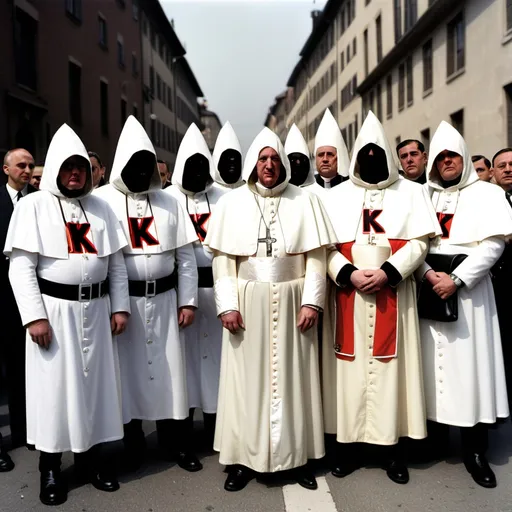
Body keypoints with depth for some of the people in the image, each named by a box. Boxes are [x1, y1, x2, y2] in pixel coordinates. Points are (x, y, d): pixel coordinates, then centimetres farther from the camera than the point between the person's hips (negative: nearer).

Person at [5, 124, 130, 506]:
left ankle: (91, 453, 27)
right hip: (54, 308, -3)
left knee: (95, 382, 10)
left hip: (95, 308, 4)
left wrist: (120, 306, 3)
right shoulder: (33, 205, -1)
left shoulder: (101, 208, 11)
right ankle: (50, 468, 18)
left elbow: (116, 262, 11)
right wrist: (34, 315, -14)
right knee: (54, 385, 4)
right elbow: (21, 266, -6)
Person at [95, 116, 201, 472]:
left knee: (170, 369, 8)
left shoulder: (169, 202, 7)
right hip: (123, 300, -2)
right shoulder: (103, 200, -3)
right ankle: (132, 443, 26)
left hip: (164, 299, 3)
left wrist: (187, 300, 2)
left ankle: (176, 442, 24)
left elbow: (185, 255, 7)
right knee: (129, 370, 8)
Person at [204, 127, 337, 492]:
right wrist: (227, 305, -7)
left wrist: (311, 301, -8)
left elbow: (315, 257, 1)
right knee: (247, 380, 6)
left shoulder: (304, 202, 3)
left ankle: (297, 456, 21)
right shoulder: (232, 203, 3)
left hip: (291, 302, 0)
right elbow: (223, 259, 1)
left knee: (293, 378, 7)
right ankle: (244, 458, 18)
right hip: (247, 302, 0)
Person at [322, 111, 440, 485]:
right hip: (349, 294, 1)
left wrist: (388, 272, -15)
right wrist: (348, 273, -14)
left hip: (394, 294, -1)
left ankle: (392, 445, 11)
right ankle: (349, 443, 13)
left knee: (391, 363, 1)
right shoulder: (338, 196, 10)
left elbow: (420, 241, -1)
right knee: (351, 365, 3)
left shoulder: (411, 192, 8)